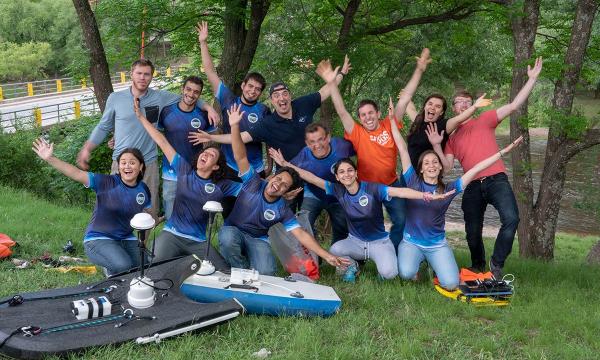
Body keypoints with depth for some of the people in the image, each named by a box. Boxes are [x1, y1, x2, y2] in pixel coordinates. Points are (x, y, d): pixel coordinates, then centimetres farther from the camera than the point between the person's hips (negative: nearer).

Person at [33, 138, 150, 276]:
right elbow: (77, 174, -25)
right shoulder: (106, 183, -14)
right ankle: (111, 273, 4)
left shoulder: (143, 189, 0)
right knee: (123, 265, -31)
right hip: (99, 239, -5)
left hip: (126, 239, 5)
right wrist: (49, 158, -36)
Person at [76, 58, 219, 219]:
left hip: (148, 163, 0)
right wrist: (87, 149, 8)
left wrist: (208, 107, -1)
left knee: (149, 212, 2)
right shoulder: (115, 98, 2)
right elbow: (103, 127, 11)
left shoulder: (160, 97, 1)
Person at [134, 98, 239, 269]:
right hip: (171, 235, -1)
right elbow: (162, 142, 5)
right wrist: (140, 116, 7)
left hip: (199, 242, 1)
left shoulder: (221, 186, 3)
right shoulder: (185, 170, 5)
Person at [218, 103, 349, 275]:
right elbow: (240, 157, -22)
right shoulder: (254, 183, -12)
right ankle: (242, 271, -10)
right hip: (232, 230, 0)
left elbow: (301, 234, -13)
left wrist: (327, 256, -23)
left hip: (258, 240, 0)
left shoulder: (282, 210, -9)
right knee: (228, 238, -40)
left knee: (266, 272, -29)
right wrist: (235, 126, -36)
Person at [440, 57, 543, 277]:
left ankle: (496, 263, -7)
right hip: (472, 186, 3)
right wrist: (436, 146, -7)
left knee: (511, 219, -25)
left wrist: (532, 78, -2)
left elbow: (514, 105, 3)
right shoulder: (452, 137, 16)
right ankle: (477, 268, 33)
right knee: (473, 232, 8)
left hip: (496, 180, -2)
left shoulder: (485, 120, 11)